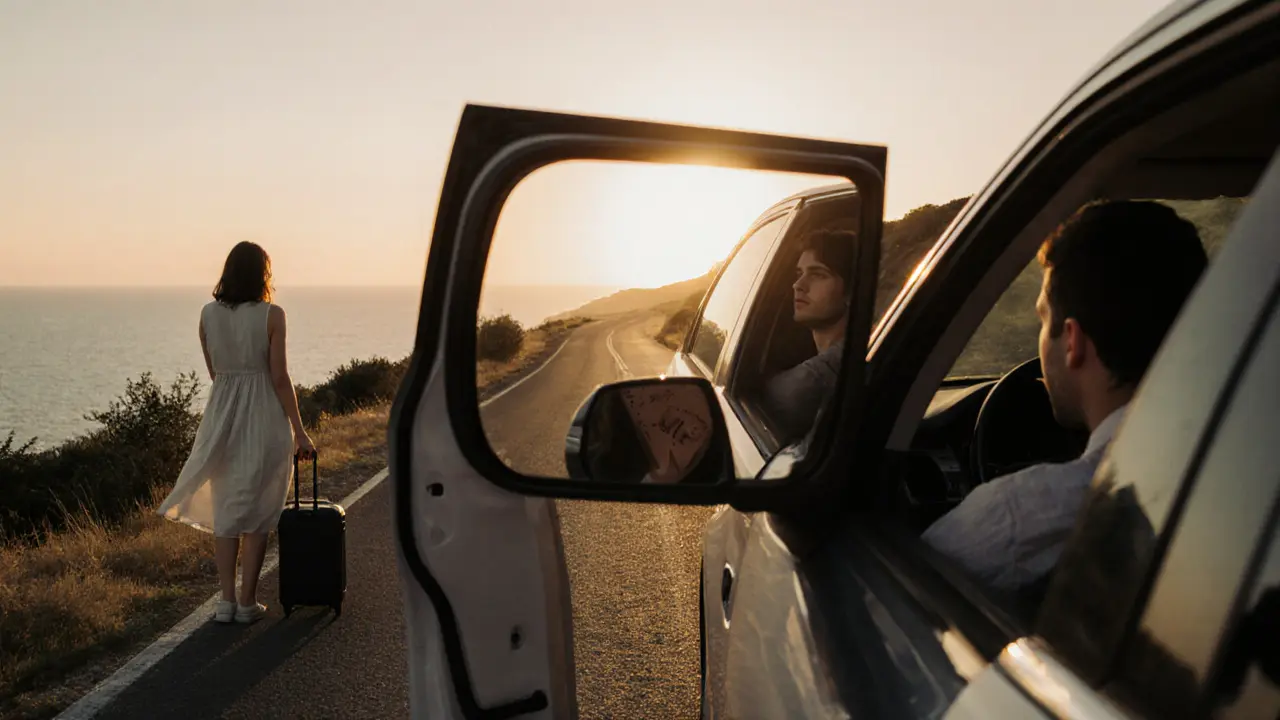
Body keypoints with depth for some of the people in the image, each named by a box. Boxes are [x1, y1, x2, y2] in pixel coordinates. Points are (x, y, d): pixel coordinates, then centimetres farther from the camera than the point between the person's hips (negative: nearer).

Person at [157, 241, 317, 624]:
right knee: (257, 510, 7)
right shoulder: (271, 314, -9)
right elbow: (279, 377, -10)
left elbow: (214, 371, 10)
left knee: (224, 507, 13)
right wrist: (299, 432, -6)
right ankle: (247, 602, 10)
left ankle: (226, 601, 13)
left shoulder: (208, 314, 2)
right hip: (263, 417, -3)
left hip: (222, 414, 3)